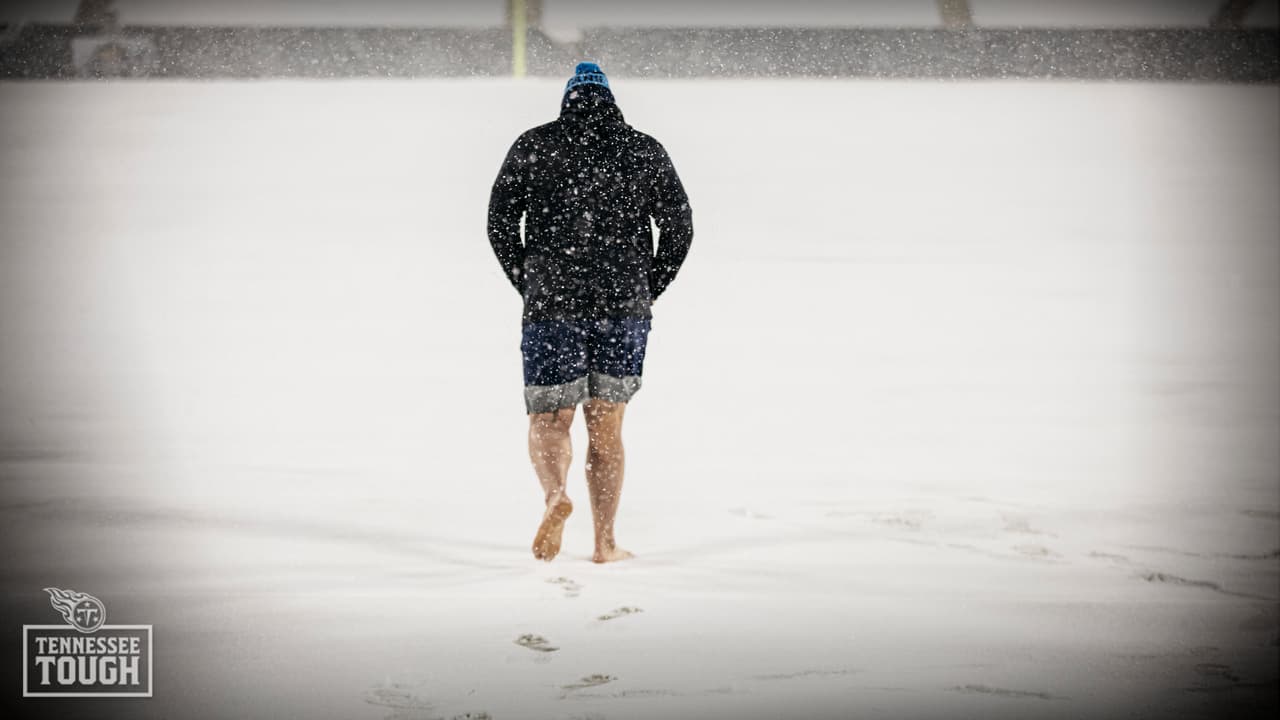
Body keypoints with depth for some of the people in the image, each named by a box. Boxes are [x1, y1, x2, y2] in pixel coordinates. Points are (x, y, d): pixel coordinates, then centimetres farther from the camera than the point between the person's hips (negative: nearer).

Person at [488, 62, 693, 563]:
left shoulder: (533, 145, 5)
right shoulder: (645, 151, 7)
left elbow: (500, 221, 0)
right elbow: (679, 226, 2)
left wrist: (530, 287, 7)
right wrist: (646, 291, 10)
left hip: (551, 305, -1)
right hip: (625, 311, 1)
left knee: (549, 422, 6)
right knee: (606, 428, 10)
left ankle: (555, 496, -24)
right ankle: (605, 544, 9)